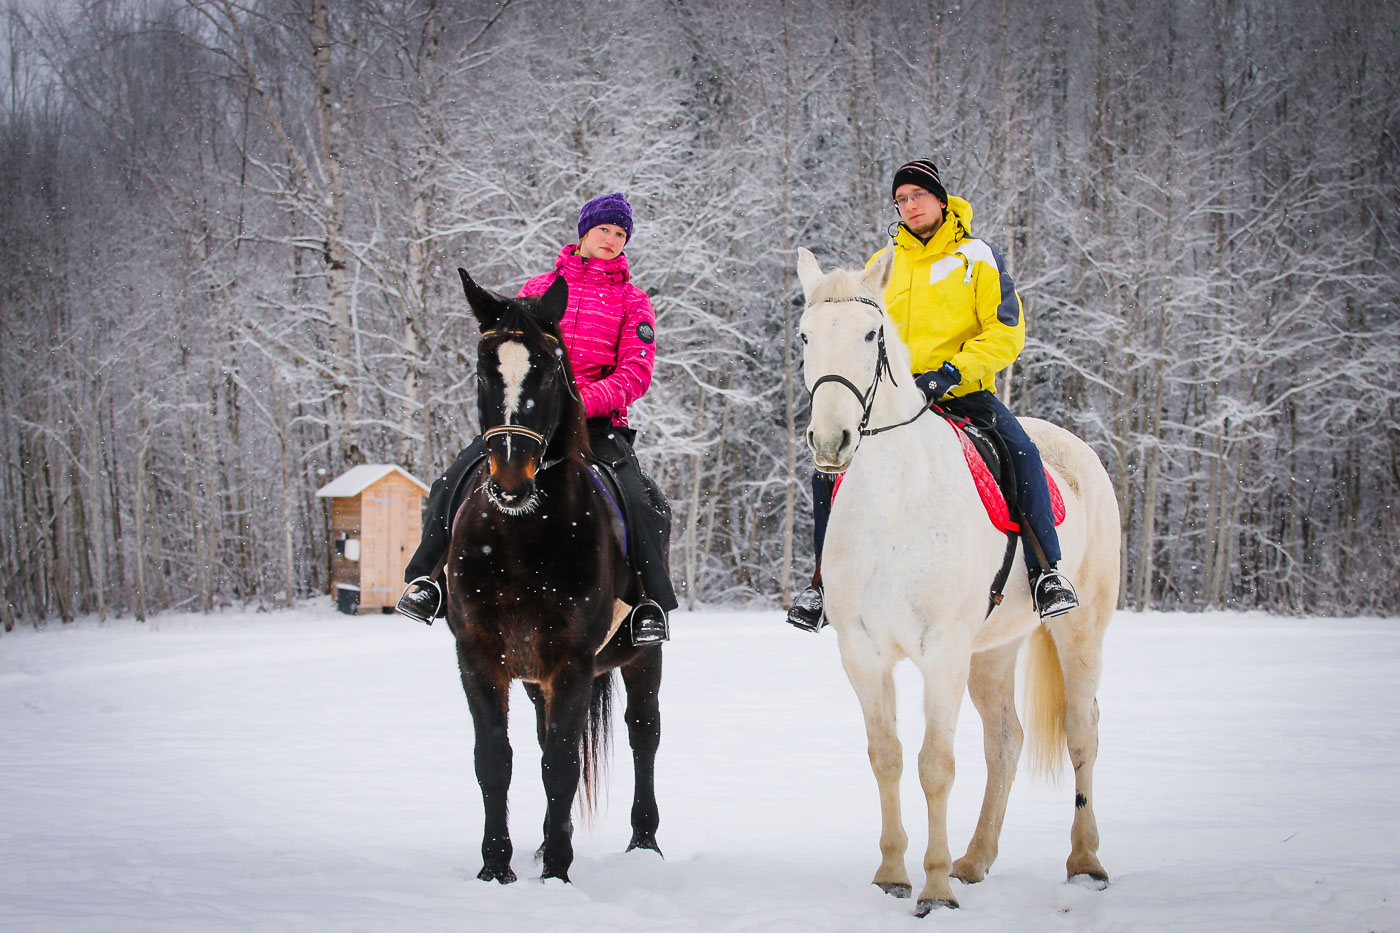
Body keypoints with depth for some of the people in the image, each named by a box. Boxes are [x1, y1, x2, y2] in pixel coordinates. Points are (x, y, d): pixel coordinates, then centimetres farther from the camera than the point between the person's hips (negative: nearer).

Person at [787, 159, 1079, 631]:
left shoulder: (977, 256, 2)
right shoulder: (882, 264, 12)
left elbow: (1006, 334, -4)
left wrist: (952, 371, -17)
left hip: (963, 392, -3)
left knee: (1021, 451, -29)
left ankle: (1045, 570, -20)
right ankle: (824, 581, 1)